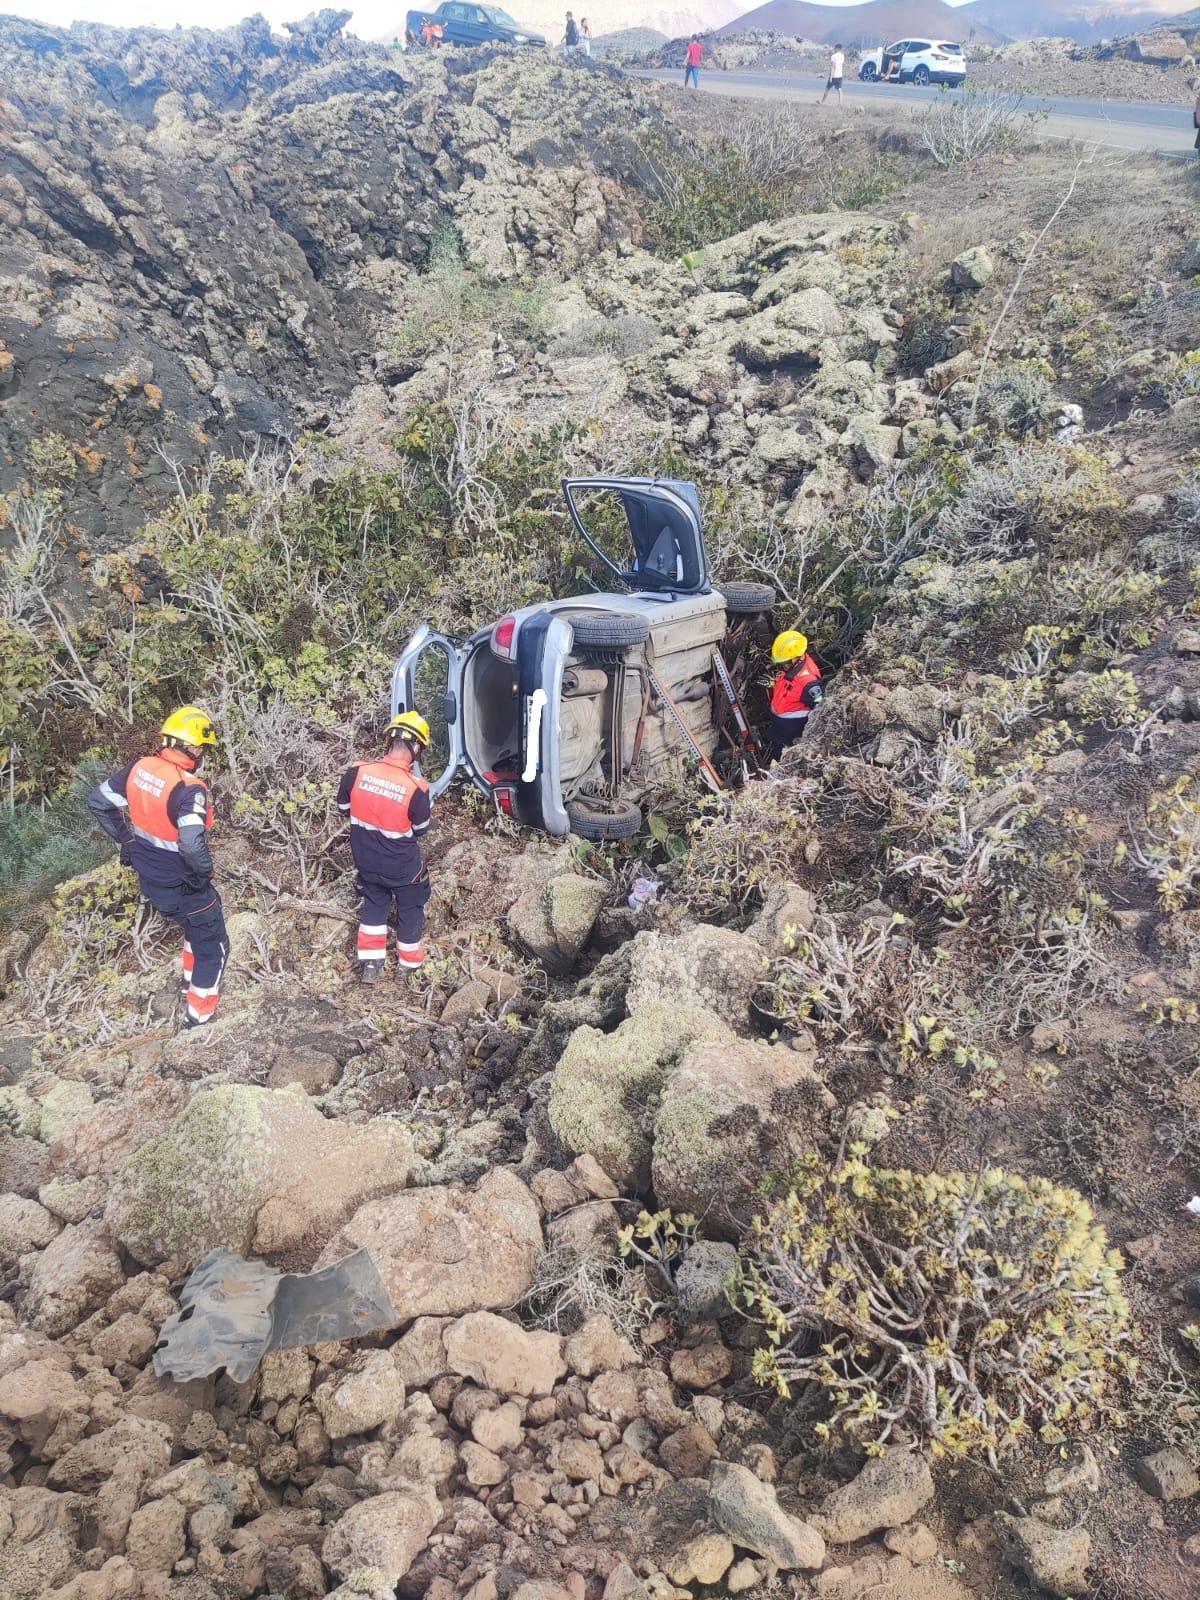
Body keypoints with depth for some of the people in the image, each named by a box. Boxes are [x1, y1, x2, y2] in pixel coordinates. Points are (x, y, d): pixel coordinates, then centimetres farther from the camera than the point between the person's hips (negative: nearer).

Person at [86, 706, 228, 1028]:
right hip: (180, 886, -8)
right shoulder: (189, 789, -30)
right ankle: (199, 1012, 27)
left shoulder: (140, 768, -8)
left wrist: (126, 839, 12)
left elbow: (98, 801, 3)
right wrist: (203, 872, -22)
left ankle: (192, 982, 50)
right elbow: (193, 845, -42)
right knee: (212, 944, 15)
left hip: (149, 877, 8)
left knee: (196, 926, 33)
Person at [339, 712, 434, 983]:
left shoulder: (356, 773, -19)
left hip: (366, 860, 3)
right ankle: (410, 961, 40)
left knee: (374, 903, 27)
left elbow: (344, 808, -1)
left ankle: (370, 963, 34)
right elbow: (420, 828, -12)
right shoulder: (415, 789, -29)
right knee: (410, 909, 22)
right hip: (403, 866, -3)